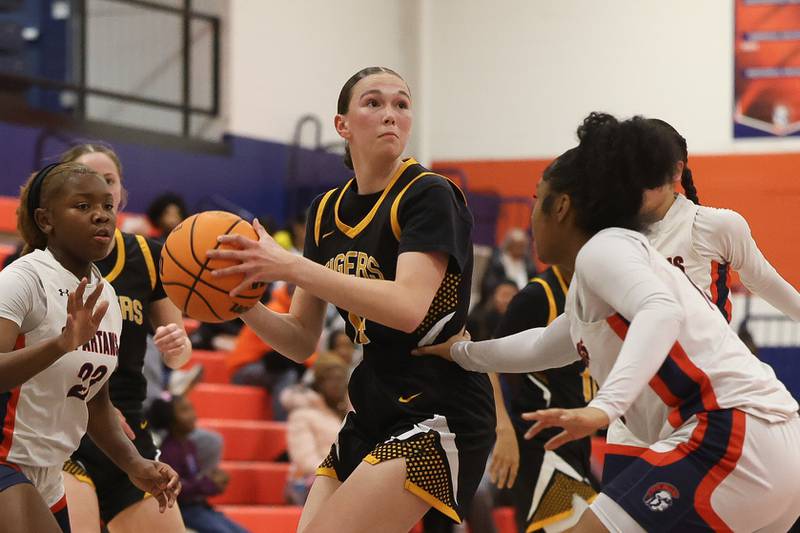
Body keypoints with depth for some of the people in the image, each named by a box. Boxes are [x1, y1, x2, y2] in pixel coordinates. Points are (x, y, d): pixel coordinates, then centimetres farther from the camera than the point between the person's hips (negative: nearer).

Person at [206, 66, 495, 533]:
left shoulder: (431, 196, -11)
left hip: (437, 419, -7)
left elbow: (408, 309, -27)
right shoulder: (328, 210, 10)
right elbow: (302, 342, 12)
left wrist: (289, 266, -28)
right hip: (371, 419, 7)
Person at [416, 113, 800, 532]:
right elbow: (543, 346, 45)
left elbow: (661, 311, -23)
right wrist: (460, 351, 56)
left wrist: (605, 406, -35)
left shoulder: (602, 248, -2)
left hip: (730, 437, -10)